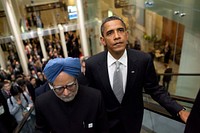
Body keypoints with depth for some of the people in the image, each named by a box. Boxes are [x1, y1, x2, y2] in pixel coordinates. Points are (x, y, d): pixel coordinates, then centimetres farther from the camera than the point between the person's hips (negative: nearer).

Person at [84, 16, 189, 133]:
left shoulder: (143, 60, -20)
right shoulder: (92, 64, -20)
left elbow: (155, 89, -9)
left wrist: (180, 110, -16)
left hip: (132, 120, 1)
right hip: (105, 121, 0)